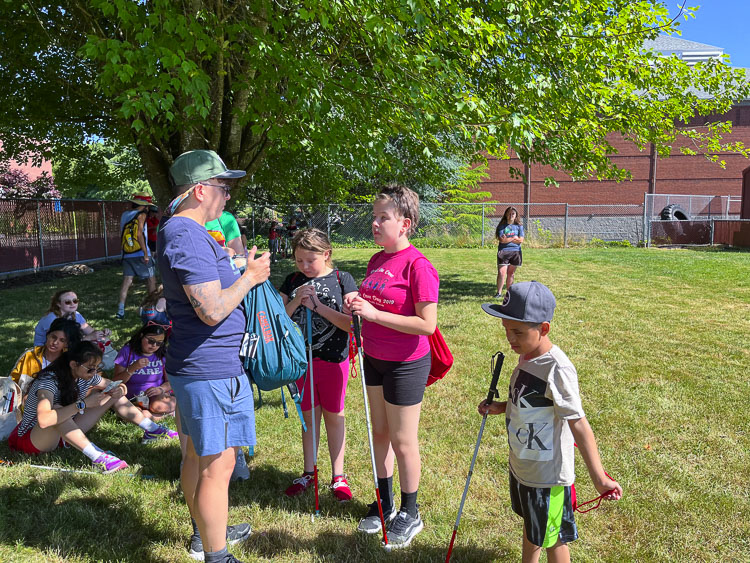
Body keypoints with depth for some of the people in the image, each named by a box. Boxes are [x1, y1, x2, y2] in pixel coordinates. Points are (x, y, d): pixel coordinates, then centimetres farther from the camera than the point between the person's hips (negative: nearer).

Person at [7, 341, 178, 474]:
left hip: (64, 433, 8)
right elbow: (44, 420, -48)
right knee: (57, 409, -42)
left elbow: (115, 386, 6)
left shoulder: (86, 376, -7)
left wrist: (118, 390, -19)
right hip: (33, 439, -7)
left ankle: (153, 430, 3)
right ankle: (97, 458, -44)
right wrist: (83, 404, -45)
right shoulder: (49, 381, -31)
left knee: (114, 396, -1)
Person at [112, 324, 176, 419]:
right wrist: (132, 368, -20)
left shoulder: (163, 354, 2)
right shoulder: (127, 351, -2)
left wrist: (160, 389, -18)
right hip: (132, 399, -1)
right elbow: (116, 381, -4)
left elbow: (170, 381, 4)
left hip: (157, 396, 1)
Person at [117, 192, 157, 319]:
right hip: (140, 254, -6)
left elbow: (122, 233, 14)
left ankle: (120, 310, -3)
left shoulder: (124, 215, 13)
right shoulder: (141, 214, -7)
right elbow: (139, 234, -16)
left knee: (126, 281, 4)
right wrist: (146, 253, -17)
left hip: (126, 255, 6)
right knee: (151, 280, 6)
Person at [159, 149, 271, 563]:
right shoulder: (188, 237, -22)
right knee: (217, 466, 0)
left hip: (191, 367, 11)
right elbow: (212, 310, -26)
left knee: (197, 455, 23)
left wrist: (241, 268, 13)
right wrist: (250, 277, -13)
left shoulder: (176, 230, 13)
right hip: (213, 369, -11)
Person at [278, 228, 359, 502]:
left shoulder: (342, 280, -8)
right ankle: (308, 473, 29)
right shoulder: (293, 280, 3)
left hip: (333, 360, -3)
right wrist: (296, 301, -16)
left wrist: (317, 305, -20)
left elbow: (351, 323, -15)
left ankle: (338, 476, 22)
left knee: (334, 417, 9)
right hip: (301, 359, 3)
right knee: (309, 416, 15)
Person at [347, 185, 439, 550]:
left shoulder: (417, 266, -20)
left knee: (402, 441, 6)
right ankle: (384, 503, 37)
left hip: (406, 364, -8)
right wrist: (357, 307, -5)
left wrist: (374, 313, -26)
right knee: (380, 432, 18)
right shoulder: (376, 262, 5)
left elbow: (427, 324, -23)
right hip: (375, 359, 8)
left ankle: (410, 514, 27)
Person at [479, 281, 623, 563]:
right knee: (530, 526, 29)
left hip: (547, 474, -8)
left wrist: (598, 476, -27)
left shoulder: (557, 370, -28)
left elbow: (578, 423, -27)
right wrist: (500, 407, 2)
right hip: (522, 465, 8)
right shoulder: (528, 355, -1)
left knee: (551, 539, 13)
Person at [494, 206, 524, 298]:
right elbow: (501, 240, -9)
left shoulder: (519, 226, 10)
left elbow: (521, 240, -1)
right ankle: (499, 292, -3)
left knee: (511, 273, 7)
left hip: (515, 252, 2)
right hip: (503, 251, -2)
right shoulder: (502, 226, 3)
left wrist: (507, 239, -6)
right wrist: (514, 238, -2)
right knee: (501, 273, -10)